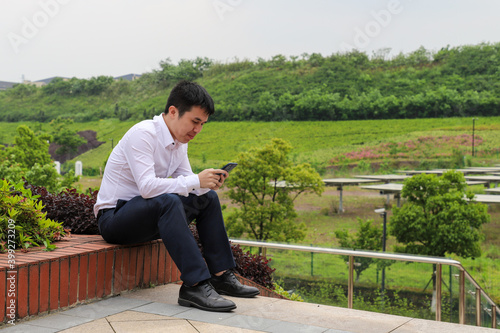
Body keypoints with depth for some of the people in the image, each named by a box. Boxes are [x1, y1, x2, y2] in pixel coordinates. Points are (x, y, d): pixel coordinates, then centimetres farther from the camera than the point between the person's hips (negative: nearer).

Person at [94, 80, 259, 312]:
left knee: (208, 197, 4)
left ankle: (221, 276, 2)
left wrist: (208, 183, -13)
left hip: (149, 216, 9)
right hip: (113, 218, -9)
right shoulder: (143, 134, -21)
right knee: (167, 201, -36)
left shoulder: (180, 141, 6)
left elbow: (189, 184, 9)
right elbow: (147, 186, -32)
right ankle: (195, 285, -36)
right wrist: (196, 181, -30)